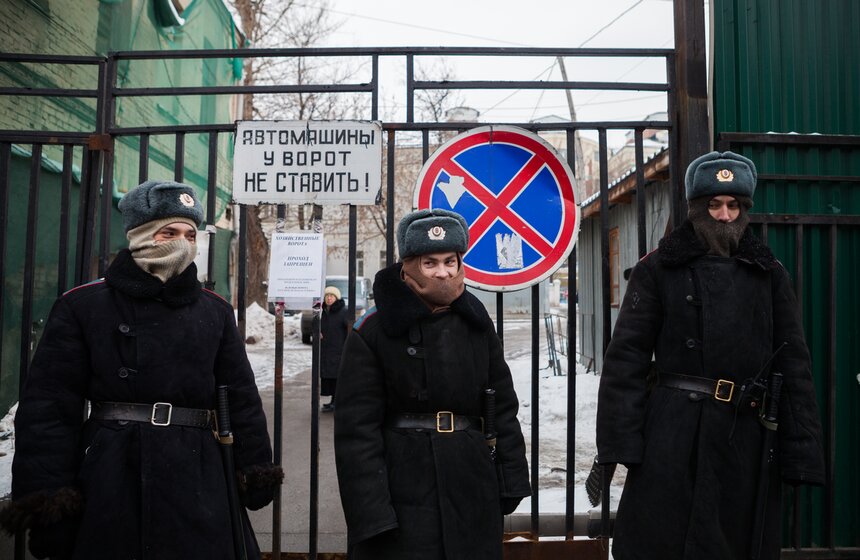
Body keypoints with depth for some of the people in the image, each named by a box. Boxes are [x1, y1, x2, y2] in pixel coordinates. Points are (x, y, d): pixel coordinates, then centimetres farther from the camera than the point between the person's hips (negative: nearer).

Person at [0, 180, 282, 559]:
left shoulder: (215, 311, 9)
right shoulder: (82, 305, 0)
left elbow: (241, 398, 11)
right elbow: (49, 406, -3)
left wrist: (256, 471, 7)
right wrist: (47, 496, -7)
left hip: (199, 477, 3)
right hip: (111, 479, -2)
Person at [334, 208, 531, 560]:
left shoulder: (477, 323, 6)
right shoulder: (373, 331, -8)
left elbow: (503, 408, 10)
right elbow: (357, 428, -10)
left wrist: (512, 479, 6)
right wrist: (369, 512, -14)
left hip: (472, 491, 4)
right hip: (402, 495, -4)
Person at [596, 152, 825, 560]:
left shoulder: (769, 274, 10)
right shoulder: (658, 269, 1)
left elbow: (793, 366, 8)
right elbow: (626, 358, -4)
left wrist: (802, 456, 1)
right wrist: (617, 445, -13)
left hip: (745, 437, 3)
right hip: (673, 435, -3)